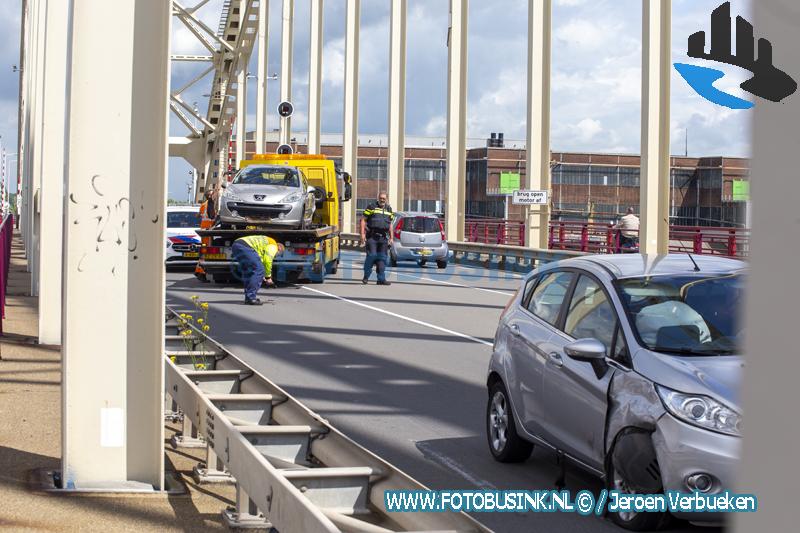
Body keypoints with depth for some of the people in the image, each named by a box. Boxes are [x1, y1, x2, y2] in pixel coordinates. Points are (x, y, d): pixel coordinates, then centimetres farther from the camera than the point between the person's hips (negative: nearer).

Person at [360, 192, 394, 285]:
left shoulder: (389, 209, 16)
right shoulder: (371, 207, 1)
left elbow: (390, 224, 22)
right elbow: (363, 220, 1)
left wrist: (391, 237, 17)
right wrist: (362, 233, -7)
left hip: (383, 237, 5)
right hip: (372, 236, -5)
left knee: (382, 258, 3)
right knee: (372, 255, -11)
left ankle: (381, 279, 7)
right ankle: (366, 277, 2)